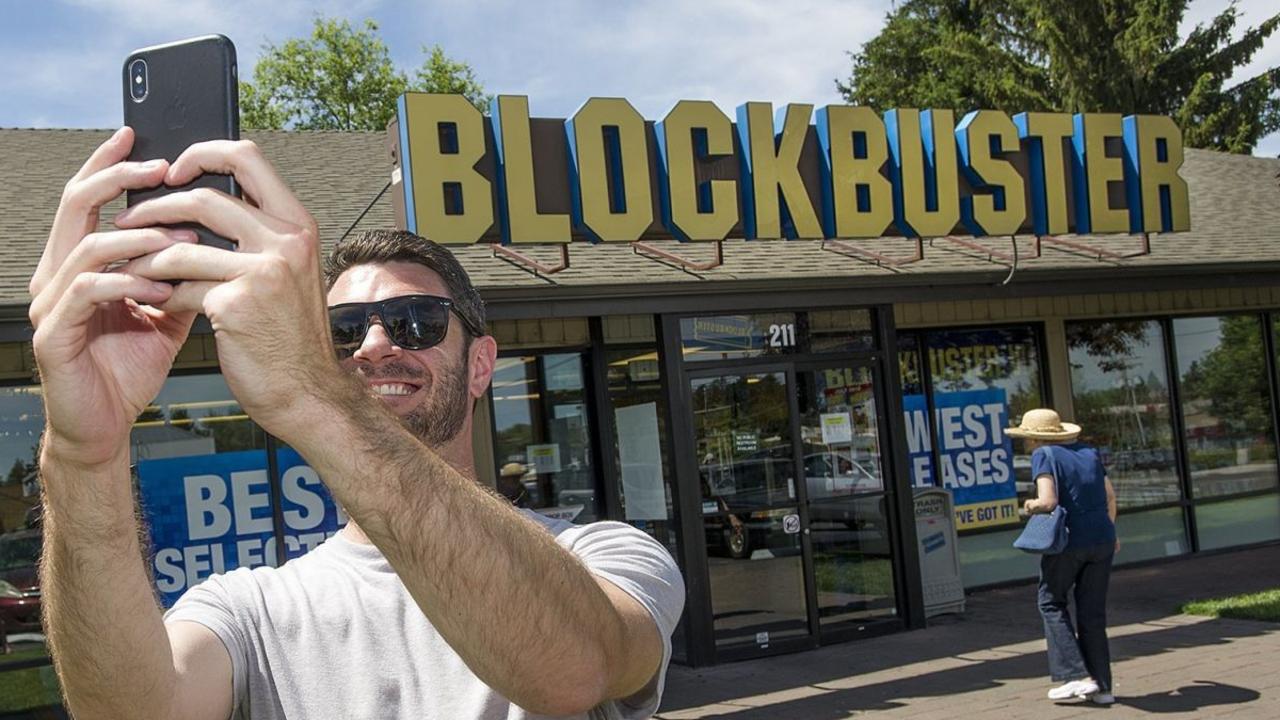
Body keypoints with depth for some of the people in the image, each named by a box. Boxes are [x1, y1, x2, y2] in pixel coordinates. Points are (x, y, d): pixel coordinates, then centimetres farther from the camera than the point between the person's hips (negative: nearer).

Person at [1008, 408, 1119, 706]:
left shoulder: (1044, 455, -8)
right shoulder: (1089, 452, 11)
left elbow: (1048, 502, -19)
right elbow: (1110, 496, 18)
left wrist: (1030, 505, 1)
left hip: (1068, 540, -6)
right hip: (1102, 539, 6)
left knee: (1051, 602, 12)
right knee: (1092, 611, 13)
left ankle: (1077, 676, 4)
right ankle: (1102, 686, 15)